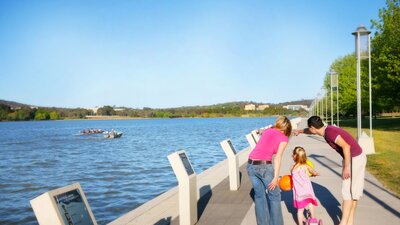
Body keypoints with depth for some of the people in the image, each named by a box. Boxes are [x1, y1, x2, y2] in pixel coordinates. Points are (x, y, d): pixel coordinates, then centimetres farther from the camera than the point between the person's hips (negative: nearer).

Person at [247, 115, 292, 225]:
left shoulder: (267, 131, 18)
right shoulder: (283, 138, 3)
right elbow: (277, 158, -6)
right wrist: (276, 177, -8)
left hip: (251, 164, 6)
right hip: (264, 165, -6)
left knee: (259, 195, 19)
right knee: (274, 195, 14)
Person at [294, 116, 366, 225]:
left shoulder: (329, 132, -22)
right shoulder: (326, 129, 6)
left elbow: (346, 146, -29)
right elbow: (312, 131, 27)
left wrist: (346, 167, -25)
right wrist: (300, 131, 40)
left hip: (355, 159, -9)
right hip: (352, 158, 9)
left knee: (347, 191, -4)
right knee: (353, 191, 13)